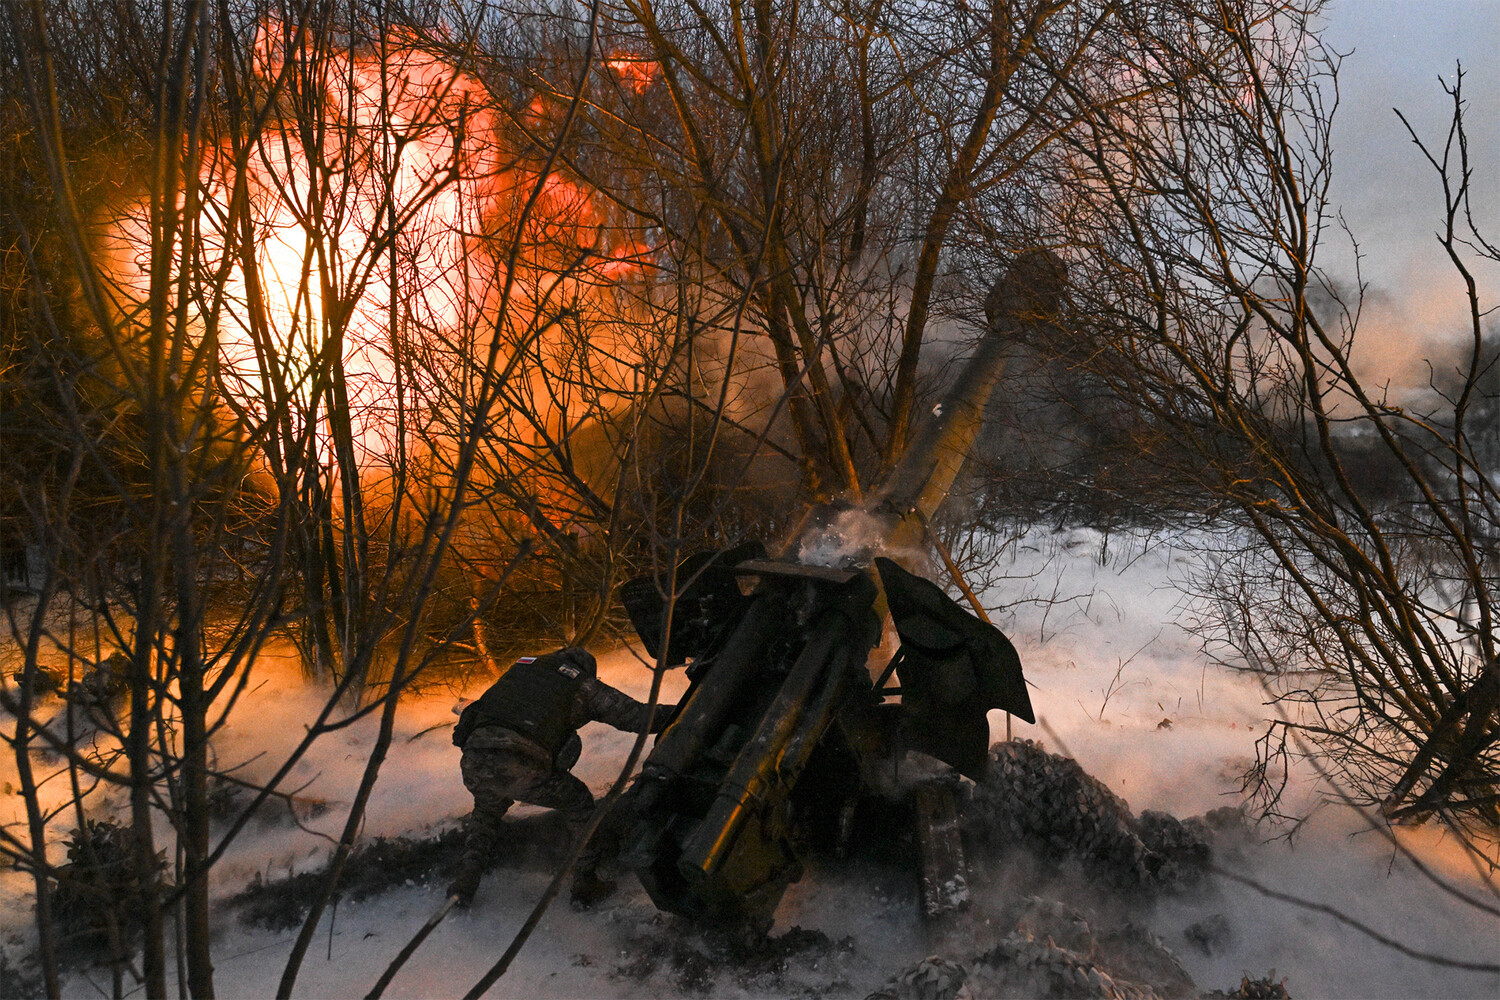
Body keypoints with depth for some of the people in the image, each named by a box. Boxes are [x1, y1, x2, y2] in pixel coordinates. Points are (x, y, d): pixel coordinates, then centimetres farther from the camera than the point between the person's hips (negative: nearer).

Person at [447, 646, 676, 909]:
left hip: (474, 761, 5)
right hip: (522, 768, -4)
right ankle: (585, 885, 27)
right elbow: (639, 716, 16)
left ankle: (464, 882, 30)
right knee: (580, 804, 23)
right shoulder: (584, 684, 18)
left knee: (486, 810, 39)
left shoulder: (524, 665, 31)